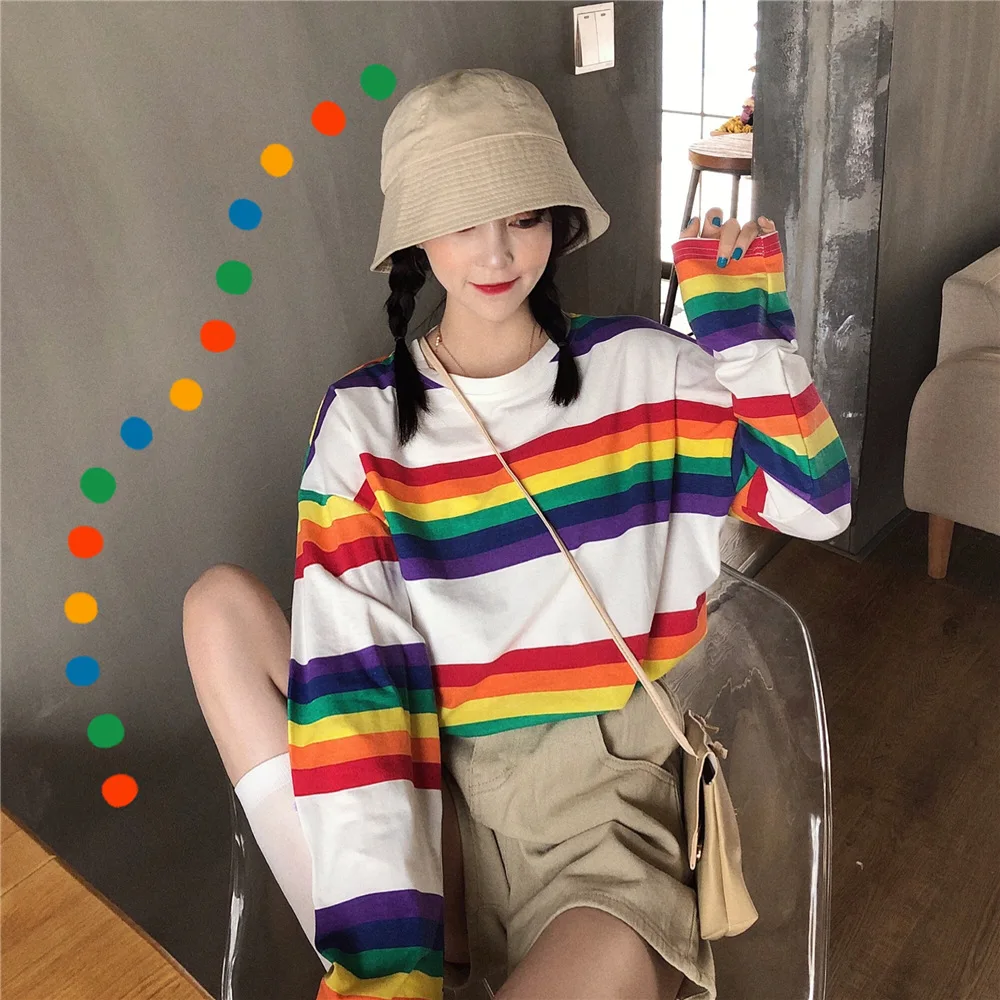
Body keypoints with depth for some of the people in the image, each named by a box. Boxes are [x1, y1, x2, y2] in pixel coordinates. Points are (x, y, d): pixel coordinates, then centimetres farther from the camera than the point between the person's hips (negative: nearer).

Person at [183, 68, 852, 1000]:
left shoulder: (646, 369, 1)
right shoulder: (364, 417, -3)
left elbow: (818, 501, 3)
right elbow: (349, 668, -13)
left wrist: (748, 330, -8)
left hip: (599, 789, -2)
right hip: (432, 782, 3)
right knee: (220, 603, -17)